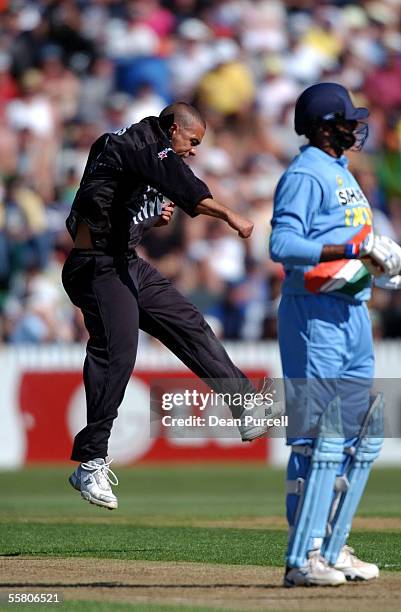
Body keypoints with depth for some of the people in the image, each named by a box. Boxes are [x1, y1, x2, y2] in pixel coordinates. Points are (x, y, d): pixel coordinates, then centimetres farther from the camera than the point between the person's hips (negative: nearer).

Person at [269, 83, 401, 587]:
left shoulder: (340, 172, 19)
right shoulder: (305, 175, -11)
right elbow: (282, 244, -22)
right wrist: (353, 248, -25)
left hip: (352, 314, 10)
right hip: (316, 316, -10)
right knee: (318, 437, -10)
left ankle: (330, 547, 18)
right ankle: (302, 559, -8)